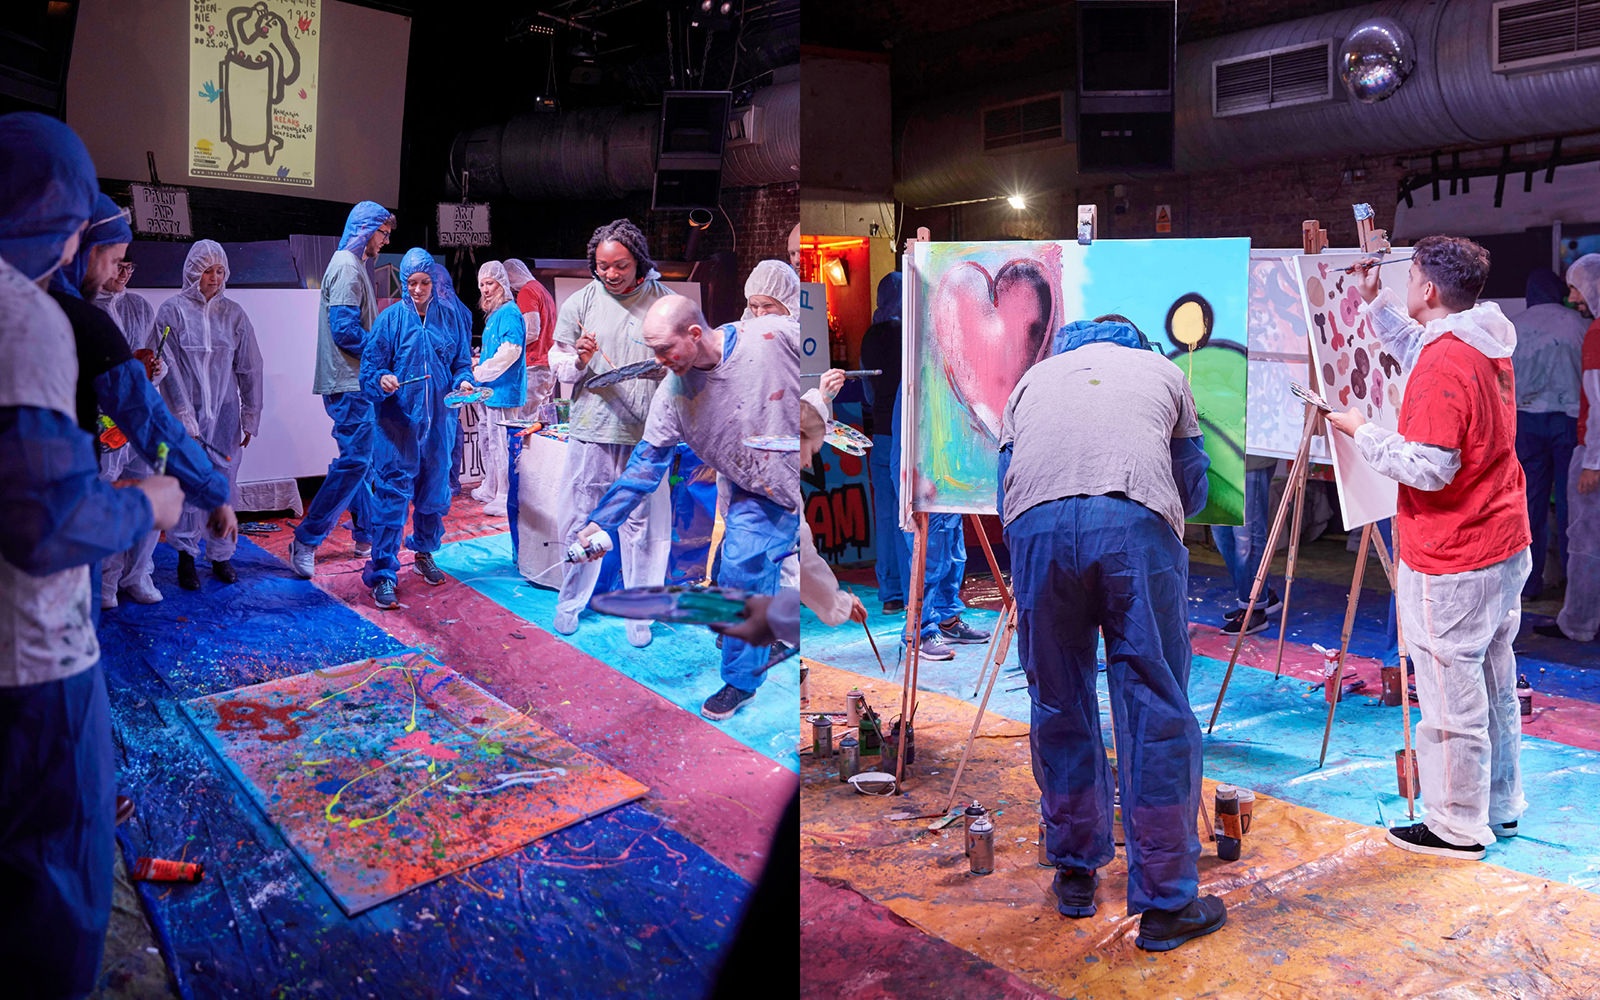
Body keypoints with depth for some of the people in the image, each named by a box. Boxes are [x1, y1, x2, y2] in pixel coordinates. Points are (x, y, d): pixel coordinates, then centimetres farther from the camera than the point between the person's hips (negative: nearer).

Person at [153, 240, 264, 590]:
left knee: (224, 482, 4)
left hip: (224, 413, 2)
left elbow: (249, 369, 9)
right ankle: (186, 554, 7)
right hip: (187, 412, -2)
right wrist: (184, 417, -11)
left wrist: (249, 417, 7)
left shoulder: (233, 313, 7)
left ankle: (221, 555, 15)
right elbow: (169, 368, -5)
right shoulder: (172, 311, -1)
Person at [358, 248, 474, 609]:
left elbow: (461, 362, 14)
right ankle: (383, 573, -2)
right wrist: (382, 380, -26)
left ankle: (425, 553, 36)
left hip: (436, 421, 4)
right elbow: (369, 368, -4)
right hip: (398, 421, -4)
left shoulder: (447, 319, 8)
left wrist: (464, 381, -7)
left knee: (434, 492, 14)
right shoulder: (390, 319, -2)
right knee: (392, 494, -7)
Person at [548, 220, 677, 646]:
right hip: (591, 431, 1)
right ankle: (570, 602, 27)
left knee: (643, 526, 4)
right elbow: (558, 360, 9)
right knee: (580, 520, 8)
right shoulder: (580, 302, 3)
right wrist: (579, 361, -13)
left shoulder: (665, 302, 2)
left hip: (644, 435, 0)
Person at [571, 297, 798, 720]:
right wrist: (600, 521, -8)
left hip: (798, 475, -2)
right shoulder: (673, 395, -10)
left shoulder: (774, 335, -20)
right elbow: (645, 463, -5)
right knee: (742, 568, -10)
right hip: (758, 496, 2)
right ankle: (741, 681, 14)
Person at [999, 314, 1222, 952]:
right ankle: (1166, 904, 10)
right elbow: (1193, 483, 31)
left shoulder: (1034, 378, 32)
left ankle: (1075, 875, 28)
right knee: (1155, 710, 4)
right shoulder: (1161, 370, 30)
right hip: (1137, 523, -1)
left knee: (1059, 704, 14)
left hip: (1036, 526, 2)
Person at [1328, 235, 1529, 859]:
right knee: (1495, 684, 20)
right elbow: (1415, 348, 27)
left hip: (1449, 562, -10)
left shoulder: (1443, 366, -22)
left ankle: (1457, 827, 14)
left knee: (1451, 696, 2)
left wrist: (1362, 433, -14)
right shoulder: (1488, 346, 7)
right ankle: (1499, 806, 33)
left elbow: (1429, 467, -26)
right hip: (1504, 548, 10)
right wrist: (1375, 302, 25)